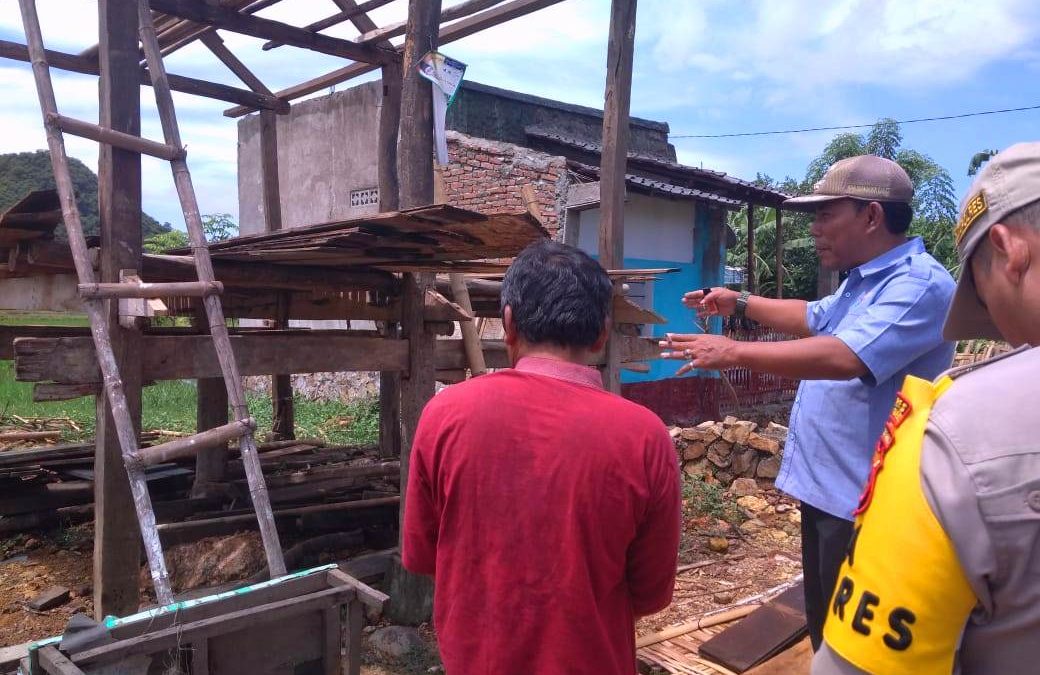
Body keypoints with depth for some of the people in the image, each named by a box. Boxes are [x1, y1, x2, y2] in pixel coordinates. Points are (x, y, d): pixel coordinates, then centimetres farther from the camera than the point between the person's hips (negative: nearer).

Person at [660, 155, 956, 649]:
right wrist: (741, 304, 21)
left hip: (862, 500, -10)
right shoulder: (862, 281, 12)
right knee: (825, 629, 23)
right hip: (827, 486, 10)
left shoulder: (919, 284, -22)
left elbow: (844, 357, -35)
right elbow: (814, 318, 30)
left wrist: (734, 353, -31)